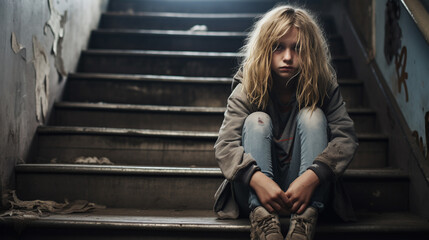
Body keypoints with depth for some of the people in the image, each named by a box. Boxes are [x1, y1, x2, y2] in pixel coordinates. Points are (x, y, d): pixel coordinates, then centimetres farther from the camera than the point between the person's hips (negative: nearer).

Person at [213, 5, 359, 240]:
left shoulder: (323, 87, -5)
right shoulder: (247, 89, -7)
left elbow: (346, 137, -18)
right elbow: (225, 145, -19)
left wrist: (311, 176, -36)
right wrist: (257, 179, -39)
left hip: (304, 188, 0)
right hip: (255, 188, 0)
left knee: (313, 115, -19)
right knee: (257, 120, -21)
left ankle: (304, 221, -35)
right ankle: (263, 219, -39)